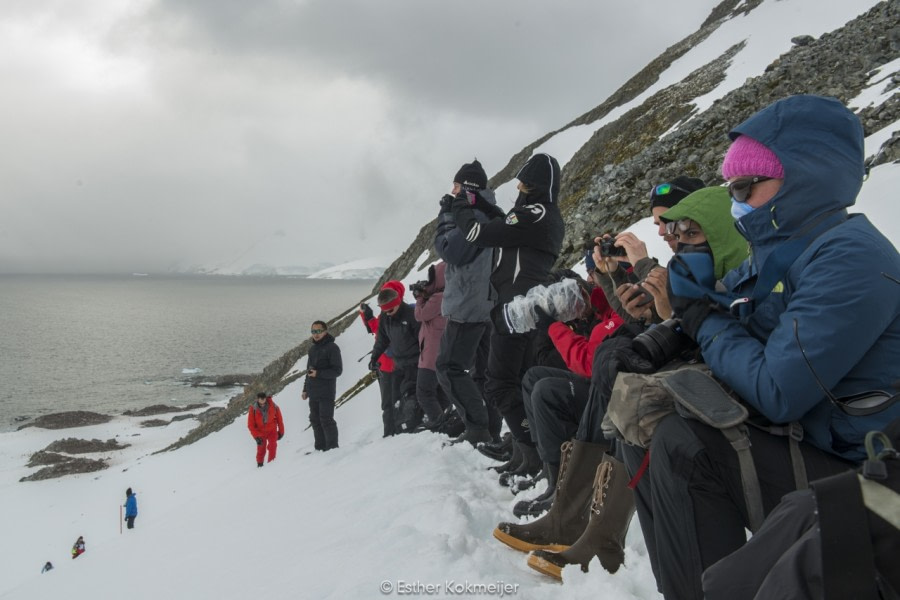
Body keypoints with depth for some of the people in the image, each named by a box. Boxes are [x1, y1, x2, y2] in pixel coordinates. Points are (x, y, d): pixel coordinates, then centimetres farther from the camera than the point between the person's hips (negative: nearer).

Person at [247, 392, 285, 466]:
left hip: (272, 431, 0)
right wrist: (256, 436, -19)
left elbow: (279, 419, -2)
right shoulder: (253, 409, -18)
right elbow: (250, 425, -11)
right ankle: (259, 464, 28)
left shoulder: (273, 407, -18)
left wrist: (281, 431, 5)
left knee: (272, 445, -21)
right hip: (260, 432, 0)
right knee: (261, 449, 6)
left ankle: (271, 462, -13)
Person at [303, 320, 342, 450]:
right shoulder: (312, 349, 15)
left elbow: (337, 370, -12)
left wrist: (318, 374, -19)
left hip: (326, 392, -8)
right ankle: (320, 448, 16)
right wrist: (305, 389, 20)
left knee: (326, 420, -7)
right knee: (315, 420, 9)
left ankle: (332, 448, 1)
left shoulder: (332, 347, -8)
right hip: (313, 393, 8)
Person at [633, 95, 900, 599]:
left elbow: (776, 394, -26)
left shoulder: (852, 259, -20)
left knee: (680, 444, -23)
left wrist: (706, 324, -12)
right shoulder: (778, 254, 8)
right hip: (798, 444, 9)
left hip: (857, 477, -9)